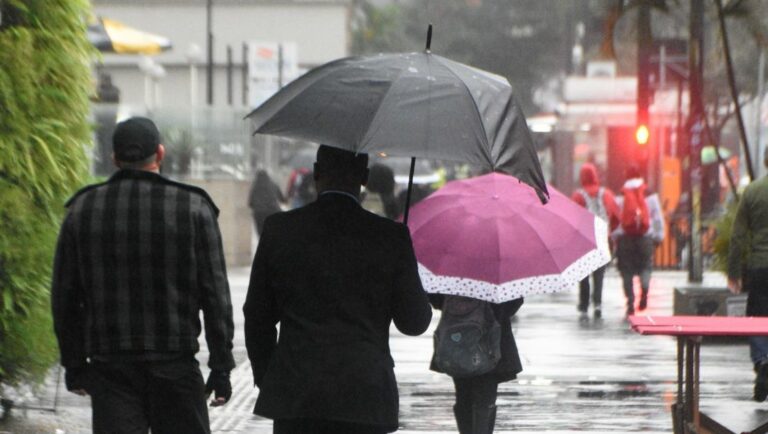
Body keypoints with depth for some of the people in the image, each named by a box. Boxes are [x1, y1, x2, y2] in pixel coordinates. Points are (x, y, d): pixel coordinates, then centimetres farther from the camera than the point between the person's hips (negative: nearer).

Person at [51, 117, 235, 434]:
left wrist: (74, 364, 13)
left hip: (109, 370, 2)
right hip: (175, 368, -1)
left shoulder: (82, 209, 3)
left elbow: (64, 298, 6)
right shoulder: (193, 208, -3)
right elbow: (215, 293, -4)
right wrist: (221, 366, 0)